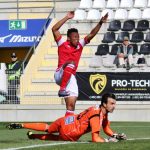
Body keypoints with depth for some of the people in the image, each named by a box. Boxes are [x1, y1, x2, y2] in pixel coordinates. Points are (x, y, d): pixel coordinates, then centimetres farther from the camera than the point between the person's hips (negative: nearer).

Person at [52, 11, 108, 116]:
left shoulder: (80, 45, 14)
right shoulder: (63, 44, 3)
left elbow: (92, 34, 9)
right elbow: (54, 29, -9)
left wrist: (100, 23, -5)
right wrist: (67, 18, -12)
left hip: (71, 78, 5)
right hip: (60, 75, -5)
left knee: (71, 105, -4)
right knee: (70, 64, -36)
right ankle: (62, 90, -38)